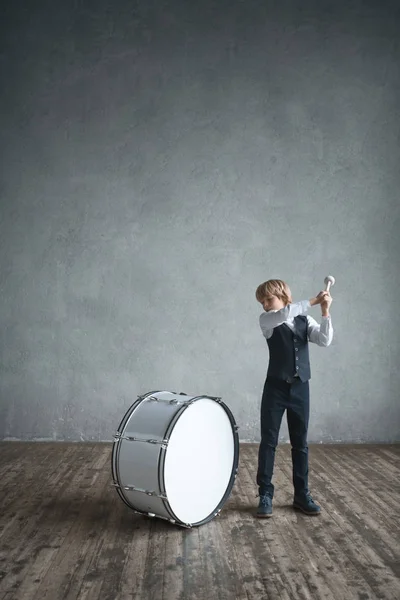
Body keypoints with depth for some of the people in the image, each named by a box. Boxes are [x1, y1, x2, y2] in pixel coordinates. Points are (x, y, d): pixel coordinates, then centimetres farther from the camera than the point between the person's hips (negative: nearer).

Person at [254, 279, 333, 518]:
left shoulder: (305, 320, 5)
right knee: (268, 442, 1)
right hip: (275, 388, -2)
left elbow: (324, 340, -10)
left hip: (301, 388, 2)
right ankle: (265, 494, 12)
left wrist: (325, 311, -17)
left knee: (300, 443, 10)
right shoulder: (266, 320, -2)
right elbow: (285, 314, -22)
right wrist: (314, 301, -13)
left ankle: (302, 494, 22)